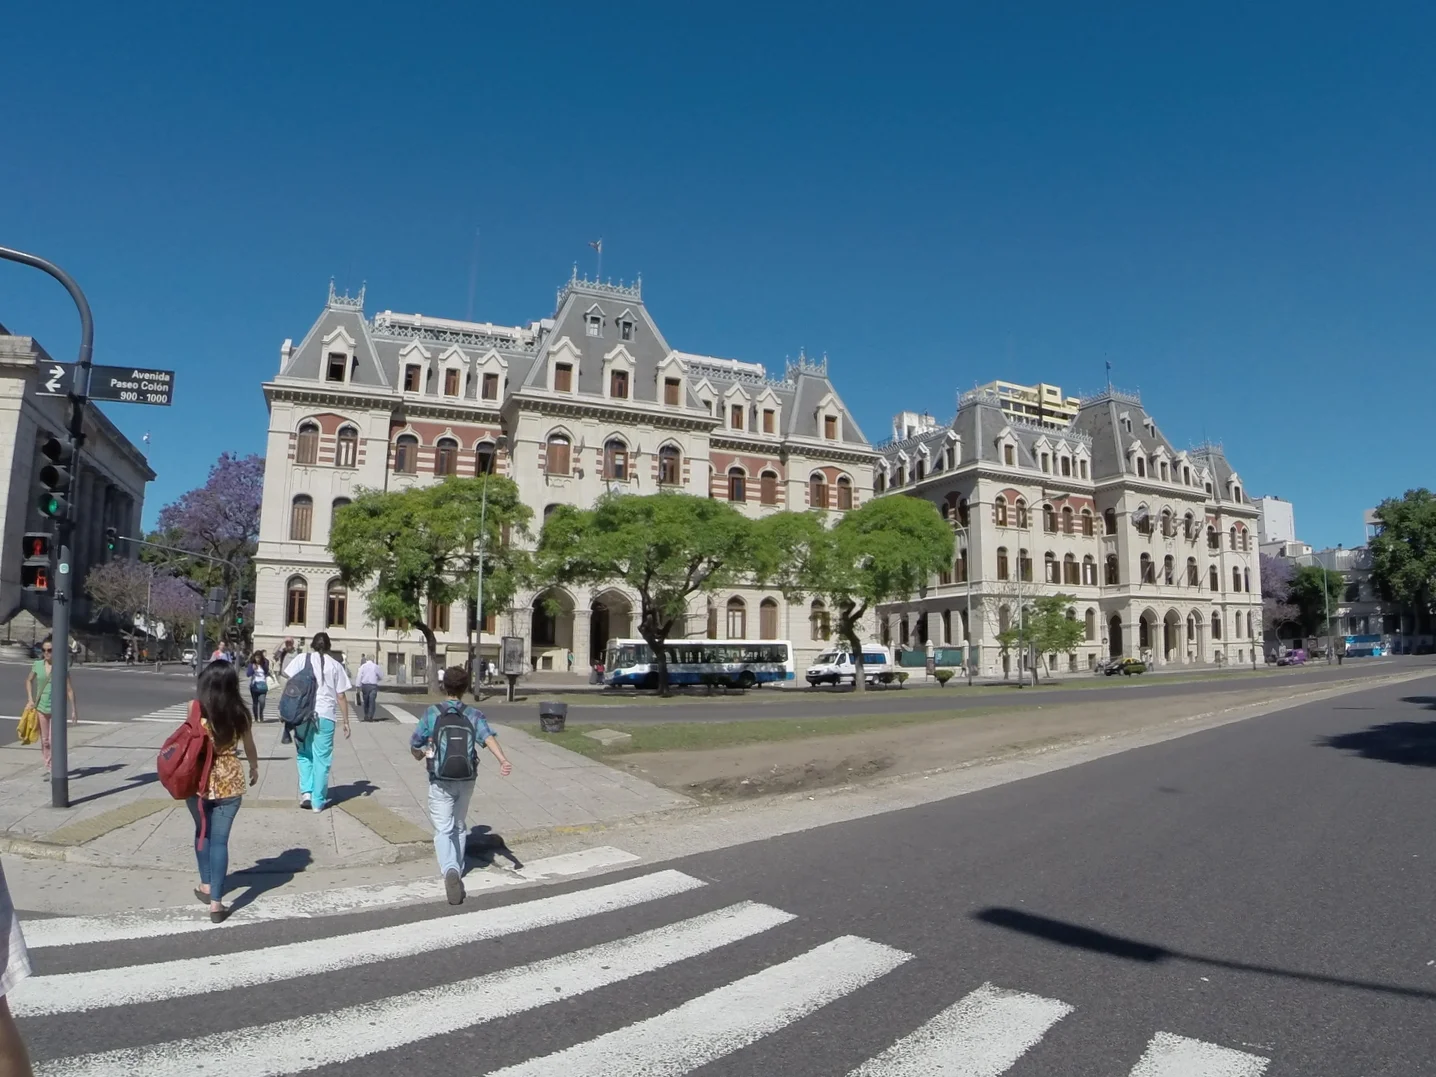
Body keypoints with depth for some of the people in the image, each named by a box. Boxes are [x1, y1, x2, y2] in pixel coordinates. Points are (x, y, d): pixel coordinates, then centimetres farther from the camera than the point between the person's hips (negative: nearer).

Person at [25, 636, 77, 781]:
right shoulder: (37, 665, 0)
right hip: (41, 706, 4)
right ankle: (48, 767, 25)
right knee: (44, 740, 12)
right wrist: (30, 699, 6)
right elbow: (29, 680, 18)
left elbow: (69, 689, -7)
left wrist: (73, 710, -8)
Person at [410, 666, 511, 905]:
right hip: (466, 780, 2)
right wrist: (503, 761, -35)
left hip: (441, 781, -2)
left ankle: (450, 871, -26)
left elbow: (414, 746, 2)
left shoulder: (432, 713, -5)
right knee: (458, 827, 21)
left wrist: (420, 756, 26)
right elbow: (488, 737, -21)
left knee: (443, 830, -2)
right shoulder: (474, 715, -3)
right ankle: (457, 870, 32)